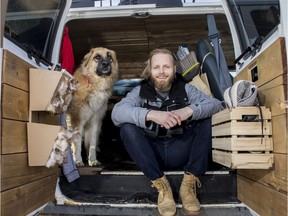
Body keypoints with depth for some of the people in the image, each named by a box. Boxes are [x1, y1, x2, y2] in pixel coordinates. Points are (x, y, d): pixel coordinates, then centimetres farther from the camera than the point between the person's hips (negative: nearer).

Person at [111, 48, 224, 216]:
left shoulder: (185, 89, 2)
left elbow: (216, 104, -12)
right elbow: (117, 112, -20)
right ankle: (161, 185, -20)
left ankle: (189, 182, -17)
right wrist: (151, 114, -36)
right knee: (127, 127, -24)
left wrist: (190, 110, -32)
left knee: (207, 119, -17)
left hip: (181, 152, 1)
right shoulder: (140, 91, -1)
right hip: (151, 154, 0)